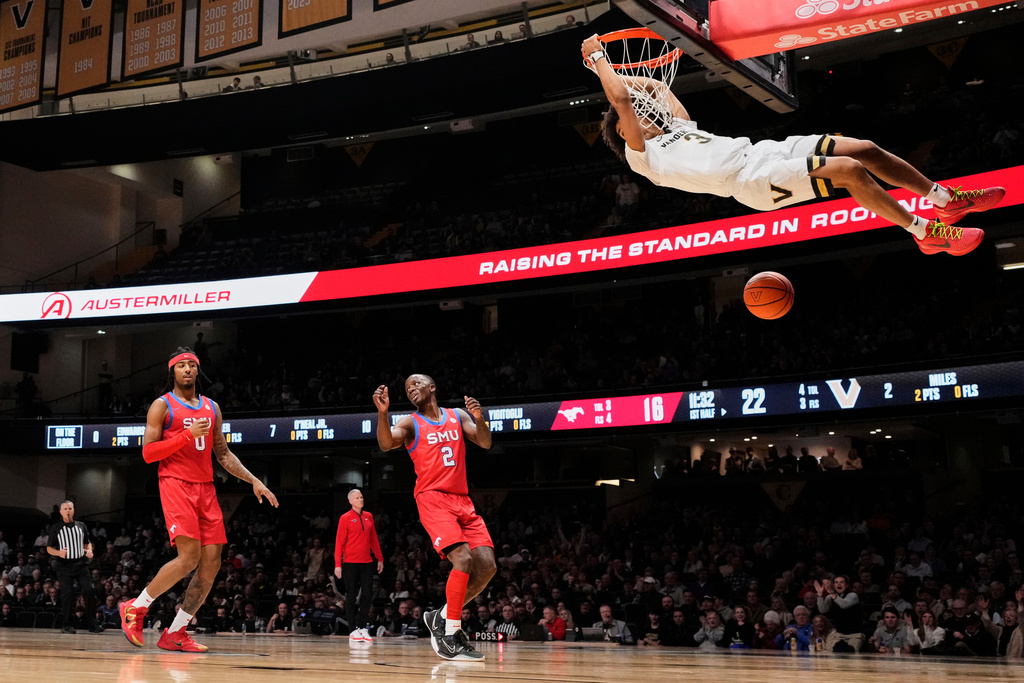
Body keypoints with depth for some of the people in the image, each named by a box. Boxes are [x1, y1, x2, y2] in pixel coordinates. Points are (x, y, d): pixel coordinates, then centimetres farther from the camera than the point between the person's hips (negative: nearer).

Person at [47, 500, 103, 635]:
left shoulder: (81, 526, 13)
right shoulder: (55, 528, 6)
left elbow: (88, 542, 22)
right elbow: (49, 548, 7)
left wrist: (89, 550, -1)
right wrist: (58, 553, -14)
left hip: (81, 564, 2)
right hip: (64, 566, -2)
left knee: (89, 592, -8)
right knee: (67, 594, -5)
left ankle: (92, 624, -3)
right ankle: (67, 625, 6)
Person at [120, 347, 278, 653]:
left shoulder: (211, 408, 18)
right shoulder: (162, 405, 2)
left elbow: (223, 454, 22)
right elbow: (148, 452, -6)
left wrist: (254, 481, 12)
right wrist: (188, 435, -15)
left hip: (205, 488, 6)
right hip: (176, 486, -6)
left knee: (211, 563, -2)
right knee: (189, 557, -19)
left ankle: (175, 633, 6)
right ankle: (135, 607, 0)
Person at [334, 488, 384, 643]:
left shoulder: (368, 516, 11)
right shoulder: (345, 518, -2)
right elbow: (339, 542, -5)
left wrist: (380, 558, 11)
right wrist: (338, 564, -10)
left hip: (367, 562, 4)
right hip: (350, 563, -4)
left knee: (366, 595, 1)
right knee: (351, 597, 1)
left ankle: (363, 628, 7)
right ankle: (353, 630, 6)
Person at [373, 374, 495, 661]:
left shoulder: (457, 416, 16)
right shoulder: (410, 423, 5)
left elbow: (485, 443, 5)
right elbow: (386, 444, -14)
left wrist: (479, 419, -15)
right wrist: (382, 412, -30)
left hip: (462, 500, 5)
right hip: (432, 499, -5)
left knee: (487, 565, -5)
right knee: (463, 559, -23)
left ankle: (442, 616, 11)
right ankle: (450, 636, -16)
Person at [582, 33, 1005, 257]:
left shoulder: (675, 129, 25)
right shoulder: (643, 156, 1)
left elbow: (659, 87, 38)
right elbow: (621, 98, -9)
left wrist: (611, 73, 36)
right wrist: (598, 60, 2)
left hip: (765, 151, 9)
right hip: (754, 178, -9)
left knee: (865, 149, -1)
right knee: (850, 170, -23)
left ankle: (948, 200, 11)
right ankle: (926, 234, -11)